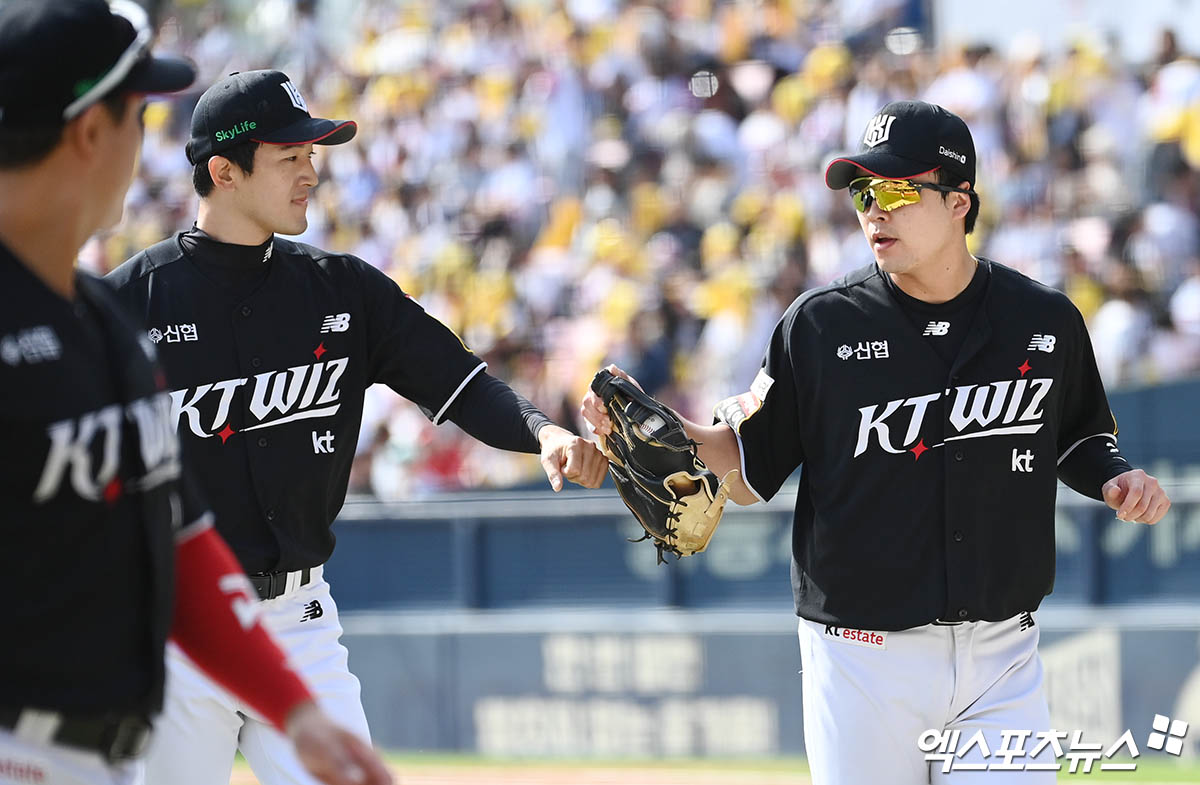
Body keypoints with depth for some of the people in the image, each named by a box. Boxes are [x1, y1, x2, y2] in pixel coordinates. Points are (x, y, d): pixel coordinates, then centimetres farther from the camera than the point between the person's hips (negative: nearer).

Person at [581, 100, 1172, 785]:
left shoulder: (1047, 322, 3)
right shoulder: (821, 324, -2)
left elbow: (1077, 435, 20)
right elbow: (749, 471, 2)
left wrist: (1114, 479, -2)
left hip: (1002, 657, 1)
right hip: (863, 661, -1)